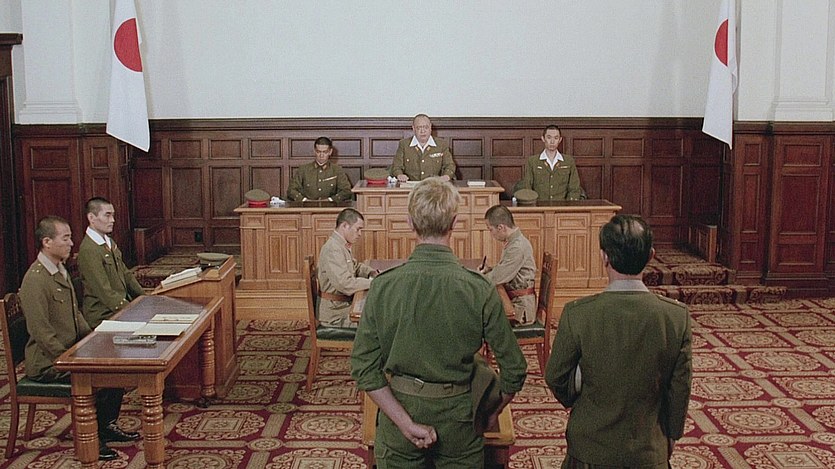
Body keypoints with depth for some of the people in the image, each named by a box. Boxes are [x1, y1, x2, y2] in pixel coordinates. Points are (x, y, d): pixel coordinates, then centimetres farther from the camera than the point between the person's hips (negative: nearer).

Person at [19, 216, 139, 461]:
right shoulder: (36, 280, -21)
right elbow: (42, 334, -24)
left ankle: (107, 425, 14)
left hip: (69, 352, 10)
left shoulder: (61, 271, 11)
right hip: (47, 363, -9)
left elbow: (76, 315, 20)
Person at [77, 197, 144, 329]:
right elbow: (105, 293, -19)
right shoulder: (88, 250, -16)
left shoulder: (110, 243, 14)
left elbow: (126, 275, 20)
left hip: (122, 306, 9)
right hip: (103, 317, -9)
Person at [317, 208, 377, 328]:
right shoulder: (333, 249, -21)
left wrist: (372, 272, 8)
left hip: (344, 306, 10)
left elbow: (356, 266, 28)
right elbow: (346, 285, -28)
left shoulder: (343, 246, 12)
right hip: (336, 315, -10)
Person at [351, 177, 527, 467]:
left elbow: (363, 367, -14)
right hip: (457, 415, 0)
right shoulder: (479, 290, -17)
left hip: (398, 406, 1)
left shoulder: (383, 285, -14)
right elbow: (514, 368, -11)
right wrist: (492, 412, 6)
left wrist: (405, 422, -11)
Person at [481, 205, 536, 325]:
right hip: (514, 301, 9)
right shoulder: (513, 241, 9)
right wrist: (489, 270, 4)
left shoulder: (518, 247, -22)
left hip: (521, 307, -9)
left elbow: (497, 278, -21)